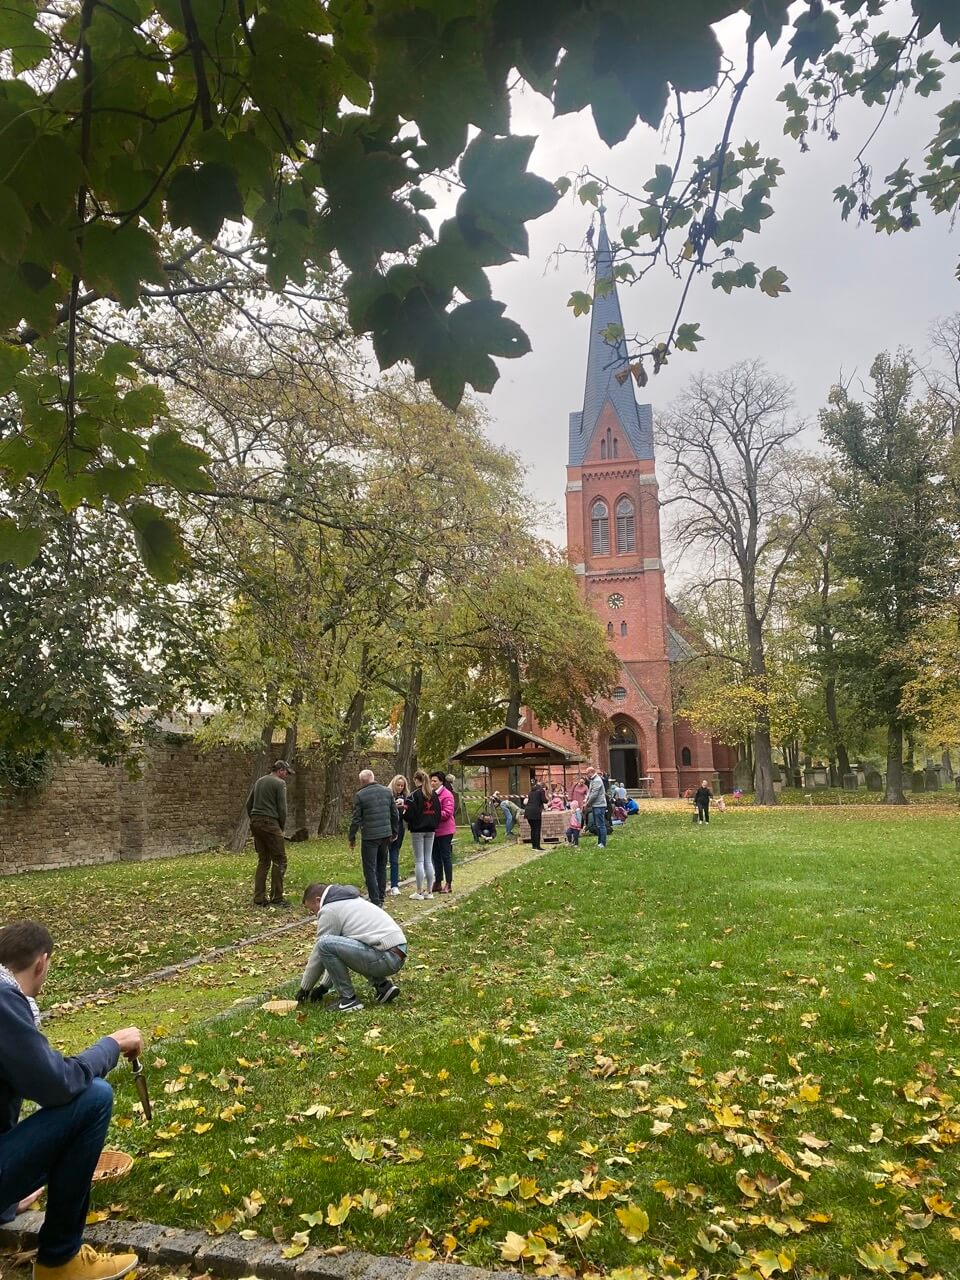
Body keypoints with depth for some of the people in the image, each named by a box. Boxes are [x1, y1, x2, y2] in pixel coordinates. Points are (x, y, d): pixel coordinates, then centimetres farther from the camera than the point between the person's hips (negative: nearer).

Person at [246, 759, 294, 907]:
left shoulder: (259, 781, 17)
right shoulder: (280, 783, -6)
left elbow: (248, 803, 18)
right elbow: (282, 808, -10)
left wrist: (253, 820, 20)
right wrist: (282, 827, 3)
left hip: (255, 823, 8)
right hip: (270, 823, -8)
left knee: (263, 860, 13)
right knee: (279, 860, -2)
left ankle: (259, 899, 12)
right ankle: (276, 898, -2)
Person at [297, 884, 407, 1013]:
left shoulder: (329, 910, -3)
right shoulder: (347, 901, 25)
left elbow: (318, 954, 3)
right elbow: (337, 948, 32)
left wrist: (305, 988, 18)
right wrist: (324, 986, 34)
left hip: (386, 957, -10)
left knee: (325, 944, -13)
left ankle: (349, 999, -2)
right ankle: (383, 986, 18)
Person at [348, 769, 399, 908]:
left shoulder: (360, 795, -10)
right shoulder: (387, 791, 4)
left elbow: (356, 819, -7)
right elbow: (395, 814, 8)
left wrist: (351, 837, 4)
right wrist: (395, 832, 18)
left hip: (369, 837, -5)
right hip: (386, 834, 5)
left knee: (370, 869, 2)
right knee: (382, 866, 18)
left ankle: (375, 901, -1)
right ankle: (381, 897, 23)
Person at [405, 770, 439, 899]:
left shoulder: (415, 794, -13)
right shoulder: (433, 794, 7)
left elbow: (410, 813, -15)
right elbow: (438, 812, 9)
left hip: (418, 830, -6)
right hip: (430, 830, 6)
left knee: (419, 861, -1)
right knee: (428, 860, 10)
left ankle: (419, 891, 3)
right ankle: (428, 891, 13)